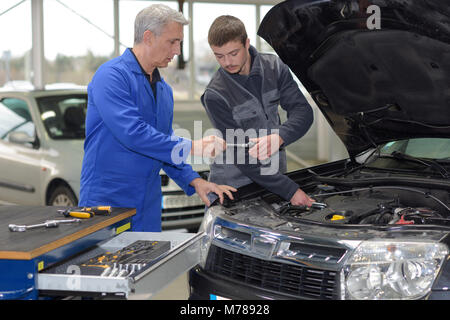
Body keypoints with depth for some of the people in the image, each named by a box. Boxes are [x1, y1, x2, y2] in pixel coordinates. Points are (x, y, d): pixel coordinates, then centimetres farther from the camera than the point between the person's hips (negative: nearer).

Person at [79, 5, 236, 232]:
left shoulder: (164, 90, 16)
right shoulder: (112, 75, -12)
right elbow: (132, 133, -23)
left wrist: (194, 181, 4)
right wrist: (189, 148, -21)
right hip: (106, 201, -7)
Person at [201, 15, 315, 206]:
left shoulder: (274, 67, -2)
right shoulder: (214, 95, -16)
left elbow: (303, 111, -8)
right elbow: (241, 156, -19)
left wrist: (279, 137, -31)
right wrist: (290, 190, -21)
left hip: (273, 177, 3)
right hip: (232, 185, -3)